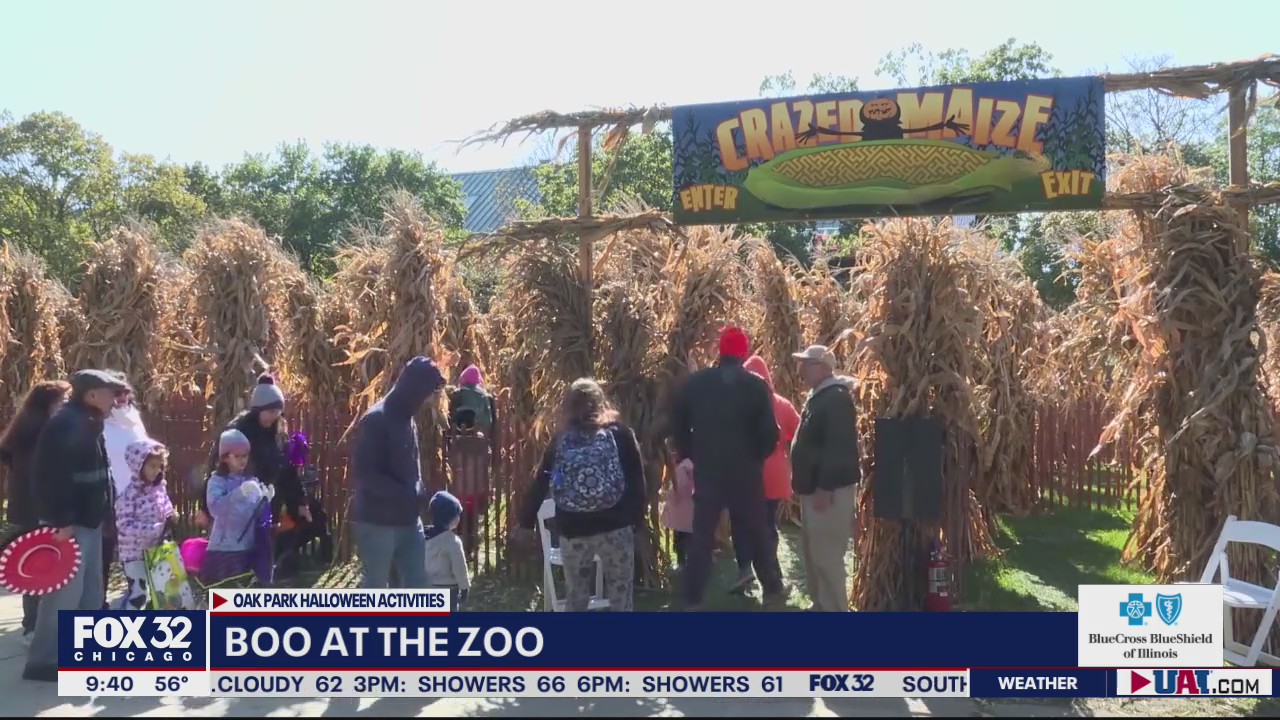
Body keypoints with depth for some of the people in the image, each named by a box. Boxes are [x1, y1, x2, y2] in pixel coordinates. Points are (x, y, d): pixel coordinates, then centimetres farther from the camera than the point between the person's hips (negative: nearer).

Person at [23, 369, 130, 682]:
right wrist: (62, 520, -28)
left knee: (91, 591, 15)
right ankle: (44, 660, 2)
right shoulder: (66, 424, -17)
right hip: (70, 524, -11)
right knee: (65, 592, -7)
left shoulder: (87, 424, 16)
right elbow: (55, 476, -25)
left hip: (87, 520, 11)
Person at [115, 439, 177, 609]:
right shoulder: (128, 494, -20)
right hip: (134, 553, -7)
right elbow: (125, 526, -24)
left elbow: (166, 509, 14)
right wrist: (157, 528, -29)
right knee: (138, 593, -6)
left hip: (156, 549, 7)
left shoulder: (159, 488, 1)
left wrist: (172, 518, -10)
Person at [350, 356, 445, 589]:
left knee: (418, 582, 10)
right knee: (375, 586, 4)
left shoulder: (406, 418, 10)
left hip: (408, 521, 8)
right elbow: (363, 473, -21)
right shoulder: (376, 420, -16)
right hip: (377, 522, -8)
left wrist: (417, 495, 3)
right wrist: (404, 494, -24)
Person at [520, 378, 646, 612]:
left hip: (573, 530, 2)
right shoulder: (619, 433, 2)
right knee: (620, 598, 6)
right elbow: (636, 479, -4)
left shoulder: (561, 440, 7)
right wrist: (637, 517, 2)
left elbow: (540, 484, 7)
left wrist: (526, 522, 14)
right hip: (615, 527, -2)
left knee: (575, 600, 16)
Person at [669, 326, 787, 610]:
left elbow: (677, 423, 4)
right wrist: (757, 456, 7)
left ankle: (693, 598, 8)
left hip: (706, 470, 1)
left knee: (702, 536, 8)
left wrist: (691, 455, 13)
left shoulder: (695, 382, -1)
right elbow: (769, 431, -10)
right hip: (745, 471, -1)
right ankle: (773, 589, 24)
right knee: (756, 532, 14)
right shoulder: (755, 385, -8)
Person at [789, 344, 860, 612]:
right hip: (814, 487, 11)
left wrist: (825, 488, -25)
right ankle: (821, 605, 28)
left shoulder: (836, 398, -17)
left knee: (826, 556, -7)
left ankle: (835, 611, 0)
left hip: (829, 489, -11)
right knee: (814, 554, 17)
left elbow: (837, 447, -24)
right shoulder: (818, 396, 16)